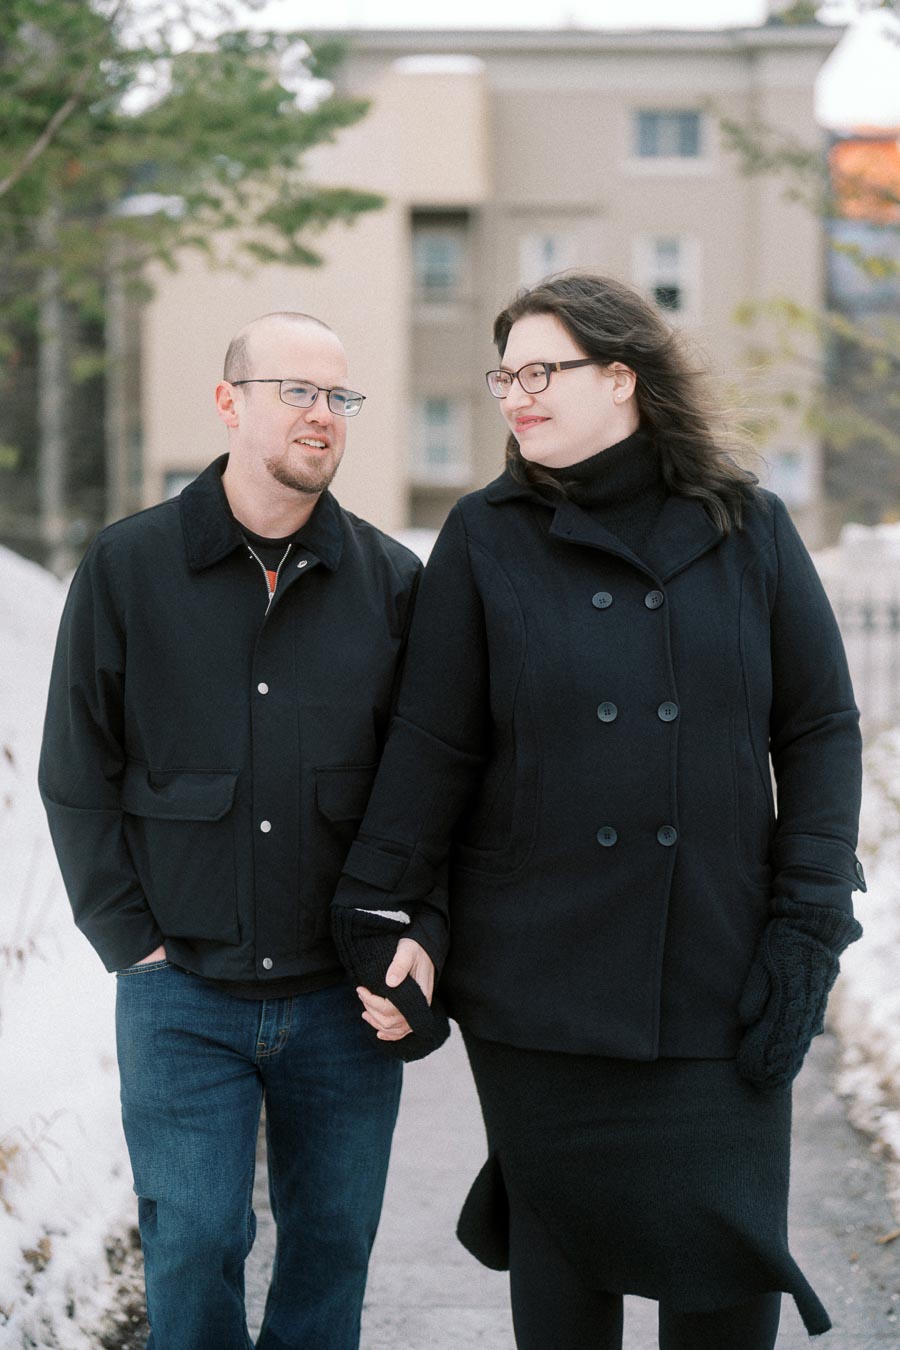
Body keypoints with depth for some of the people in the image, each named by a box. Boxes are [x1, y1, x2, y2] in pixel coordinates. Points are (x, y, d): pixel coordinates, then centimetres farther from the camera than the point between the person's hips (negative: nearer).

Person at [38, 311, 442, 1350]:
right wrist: (131, 940, -4)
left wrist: (417, 929, -6)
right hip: (182, 992, -1)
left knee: (334, 1242, 10)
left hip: (343, 993, 2)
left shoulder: (391, 582, 4)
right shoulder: (126, 569, 0)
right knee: (193, 1244, 0)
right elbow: (77, 773, 2)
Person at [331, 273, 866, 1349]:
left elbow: (820, 730, 4)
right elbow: (431, 747, 1)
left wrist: (806, 933, -3)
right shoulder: (485, 542, 3)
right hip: (538, 992, 0)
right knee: (565, 1262, 7)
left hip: (718, 981, 1)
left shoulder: (749, 531, 4)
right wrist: (381, 920, -4)